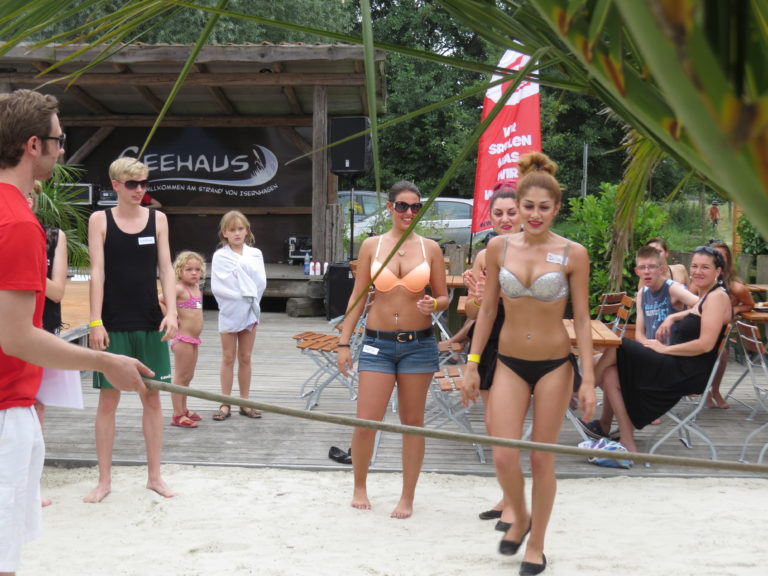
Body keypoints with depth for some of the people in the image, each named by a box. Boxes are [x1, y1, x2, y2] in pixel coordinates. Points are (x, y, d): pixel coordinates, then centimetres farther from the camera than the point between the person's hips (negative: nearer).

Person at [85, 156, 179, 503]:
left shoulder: (157, 219, 5)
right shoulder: (100, 220, 0)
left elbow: (166, 269, 2)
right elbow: (97, 272, -5)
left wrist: (171, 312, -11)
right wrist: (95, 322, -12)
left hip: (150, 323, 2)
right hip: (112, 324, -2)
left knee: (152, 397, 8)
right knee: (108, 400, 3)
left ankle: (154, 475, 19)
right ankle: (104, 479, 14)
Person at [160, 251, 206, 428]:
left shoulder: (197, 288, 11)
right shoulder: (179, 289, -14)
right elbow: (158, 301, -23)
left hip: (193, 339, 9)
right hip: (183, 338, -9)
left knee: (188, 377, 17)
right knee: (180, 376, -4)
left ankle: (183, 410, 28)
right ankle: (177, 416, -1)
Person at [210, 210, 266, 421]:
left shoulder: (255, 254, 3)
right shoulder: (220, 256, -4)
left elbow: (261, 282, -2)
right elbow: (217, 286, -11)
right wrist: (243, 294, -12)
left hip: (250, 311, 2)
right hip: (229, 311, -2)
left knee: (245, 358, 9)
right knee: (228, 358, 4)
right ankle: (225, 404, 9)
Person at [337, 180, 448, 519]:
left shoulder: (430, 248, 2)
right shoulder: (372, 246, 3)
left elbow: (443, 298, 7)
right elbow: (357, 297, 6)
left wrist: (432, 305, -16)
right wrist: (343, 343, 3)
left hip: (418, 344, 0)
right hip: (378, 342, 0)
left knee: (412, 421, 7)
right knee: (366, 422, -4)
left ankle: (407, 497, 19)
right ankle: (359, 487, 21)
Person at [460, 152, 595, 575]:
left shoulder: (573, 254, -8)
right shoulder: (499, 247, -2)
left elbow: (582, 319, -4)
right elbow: (487, 310, 6)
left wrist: (588, 380, -8)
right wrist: (472, 365, 5)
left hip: (554, 365, -2)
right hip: (510, 363, 2)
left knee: (541, 458, 6)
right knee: (504, 457, -5)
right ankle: (520, 518, 27)